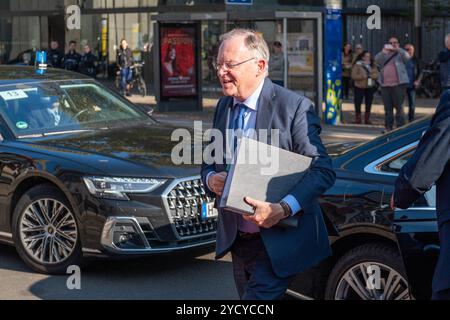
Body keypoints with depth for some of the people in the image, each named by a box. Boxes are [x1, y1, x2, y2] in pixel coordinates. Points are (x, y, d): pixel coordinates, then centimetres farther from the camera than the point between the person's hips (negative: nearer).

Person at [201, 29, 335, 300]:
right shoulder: (224, 107, 8)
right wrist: (211, 178, -7)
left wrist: (283, 209, -30)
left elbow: (323, 170, -17)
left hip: (278, 241, -7)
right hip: (239, 241, 7)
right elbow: (209, 162, 18)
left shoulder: (295, 107, -14)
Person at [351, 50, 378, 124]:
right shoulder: (358, 65, -4)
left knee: (369, 103, 7)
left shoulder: (372, 65, 8)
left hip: (370, 87, 3)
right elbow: (353, 76, -10)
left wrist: (372, 75, -15)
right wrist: (363, 76, -18)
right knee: (358, 103, 0)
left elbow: (376, 74, 6)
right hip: (360, 87, -3)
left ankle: (367, 119, 17)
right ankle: (358, 119, 11)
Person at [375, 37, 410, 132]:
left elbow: (407, 56, -10)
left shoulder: (400, 54, 10)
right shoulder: (384, 55, 19)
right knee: (387, 108, 7)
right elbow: (377, 59, 2)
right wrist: (384, 52, -16)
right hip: (385, 85, 4)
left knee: (399, 107, -7)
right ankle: (388, 127, 13)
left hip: (398, 84, -4)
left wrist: (398, 49, -22)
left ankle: (400, 127, -6)